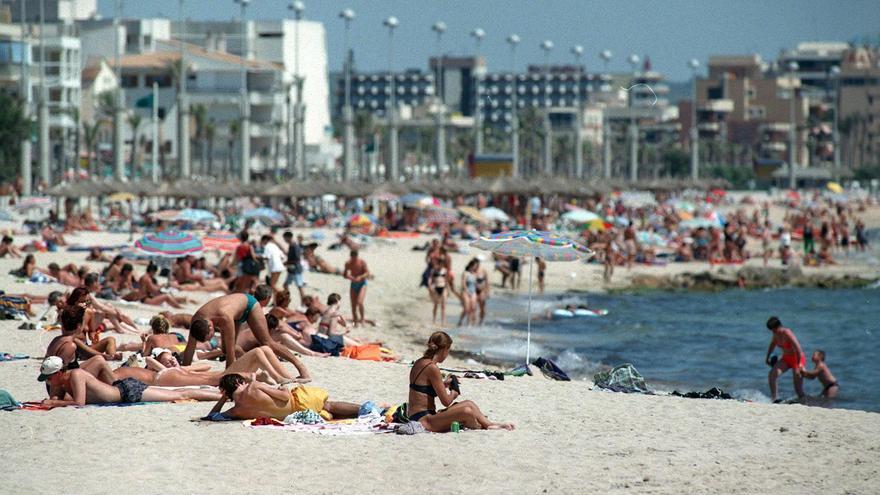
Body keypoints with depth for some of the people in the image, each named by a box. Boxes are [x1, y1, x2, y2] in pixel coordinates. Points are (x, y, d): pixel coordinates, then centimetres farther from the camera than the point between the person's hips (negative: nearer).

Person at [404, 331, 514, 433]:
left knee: (469, 404, 15)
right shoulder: (432, 368, -17)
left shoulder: (419, 363, 12)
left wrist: (444, 384, 27)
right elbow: (446, 401, -15)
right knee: (466, 412, -24)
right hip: (423, 421, -11)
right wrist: (454, 392, 6)